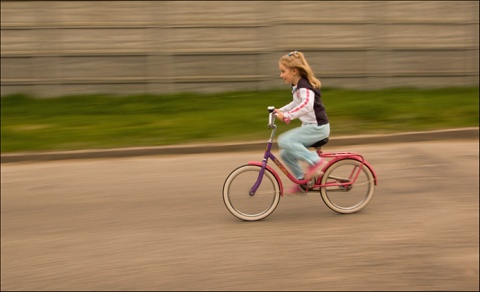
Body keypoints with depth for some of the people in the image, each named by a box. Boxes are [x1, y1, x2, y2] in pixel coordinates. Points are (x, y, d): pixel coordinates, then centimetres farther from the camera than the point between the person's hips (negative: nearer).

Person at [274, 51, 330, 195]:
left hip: (318, 127, -10)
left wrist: (287, 116, -42)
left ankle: (315, 161, -15)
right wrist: (280, 110, 22)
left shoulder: (304, 86, -18)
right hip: (310, 126, 10)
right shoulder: (297, 86, 12)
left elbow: (307, 105, -37)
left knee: (284, 141, -23)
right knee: (286, 153, 6)